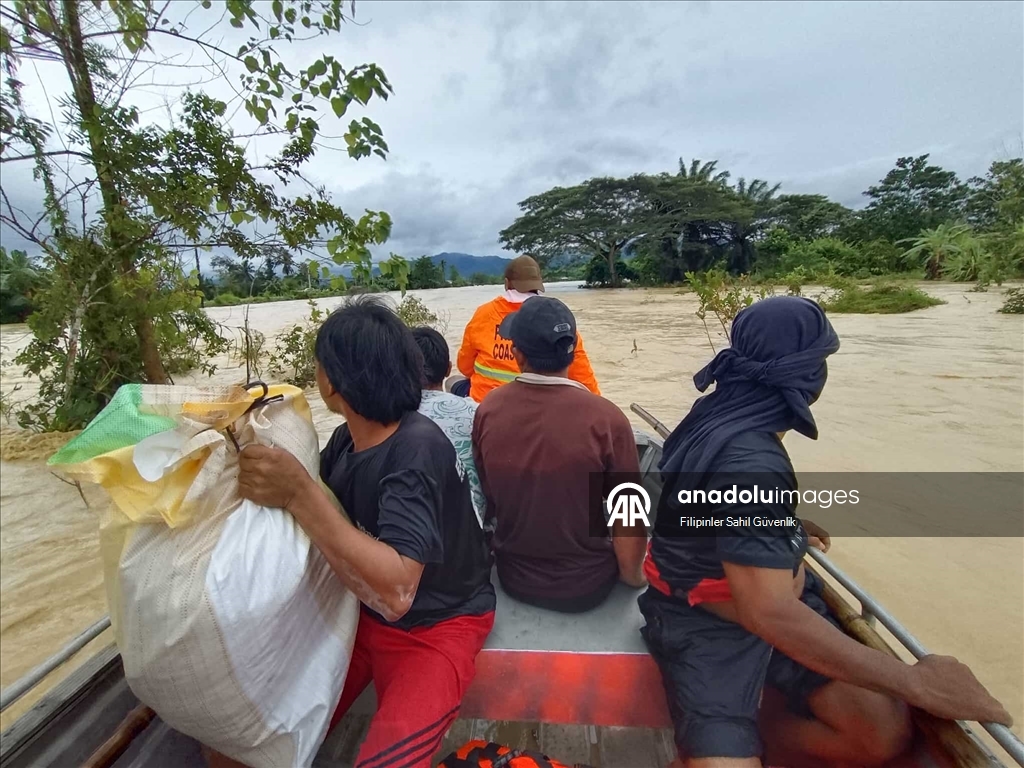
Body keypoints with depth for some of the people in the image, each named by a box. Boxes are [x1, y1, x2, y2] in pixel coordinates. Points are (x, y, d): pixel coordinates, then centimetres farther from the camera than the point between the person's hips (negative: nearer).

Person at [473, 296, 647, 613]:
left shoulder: (487, 409, -15)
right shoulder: (605, 418, -26)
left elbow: (489, 498, 0)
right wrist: (632, 576, 4)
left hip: (512, 578, 3)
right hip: (585, 584, -2)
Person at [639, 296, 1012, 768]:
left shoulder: (720, 413, 0)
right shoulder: (748, 461, -30)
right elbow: (768, 613, -32)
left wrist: (790, 525, 36)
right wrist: (914, 682, -21)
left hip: (764, 598, 9)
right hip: (706, 625, -8)